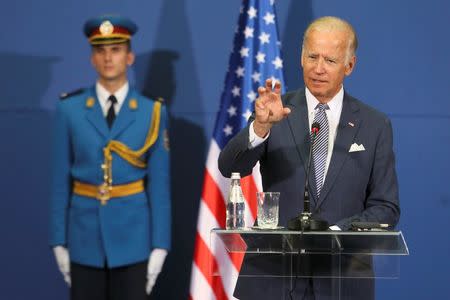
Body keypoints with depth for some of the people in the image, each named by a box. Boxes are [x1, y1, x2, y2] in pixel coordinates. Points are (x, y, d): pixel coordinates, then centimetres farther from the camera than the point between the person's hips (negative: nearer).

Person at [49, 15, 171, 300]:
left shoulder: (153, 113, 0)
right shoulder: (70, 110, 2)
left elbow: (159, 184, 0)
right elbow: (61, 180, 3)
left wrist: (159, 246, -4)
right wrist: (59, 242, 0)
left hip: (133, 236, -1)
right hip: (85, 235, 1)